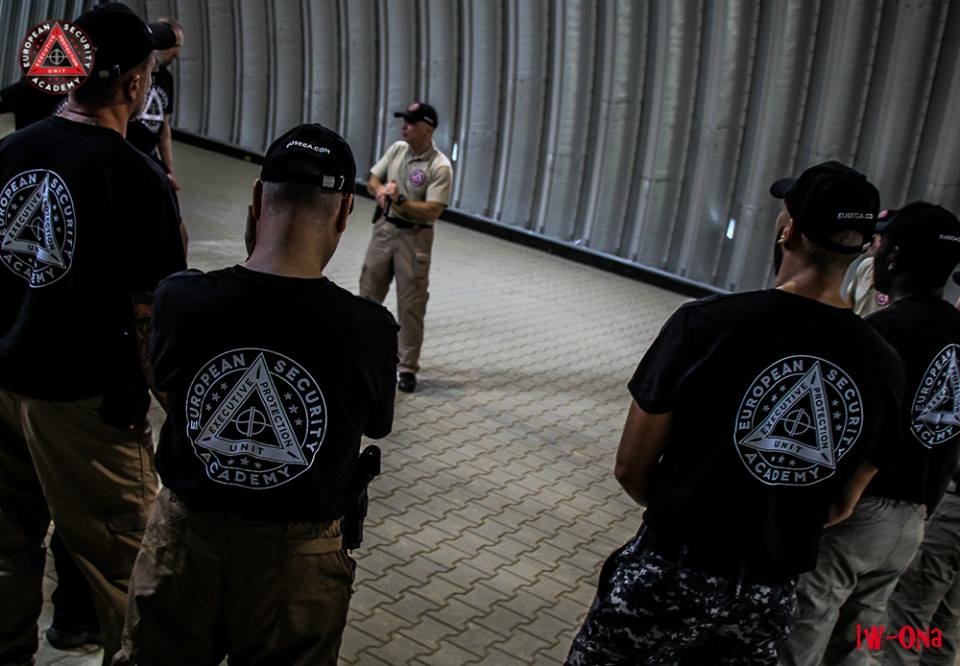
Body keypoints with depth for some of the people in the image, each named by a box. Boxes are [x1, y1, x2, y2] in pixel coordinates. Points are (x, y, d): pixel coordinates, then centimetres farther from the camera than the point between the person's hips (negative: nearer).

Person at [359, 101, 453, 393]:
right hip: (384, 228, 6)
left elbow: (432, 211, -21)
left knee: (411, 303, -1)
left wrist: (399, 200, -27)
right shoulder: (397, 149, 5)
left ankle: (408, 367, 8)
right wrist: (381, 191, -13)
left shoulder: (440, 167, -15)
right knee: (369, 293, 14)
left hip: (415, 236, -6)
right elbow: (372, 180, 10)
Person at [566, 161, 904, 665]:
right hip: (770, 597, 4)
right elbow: (840, 508, 6)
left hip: (671, 576, -4)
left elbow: (631, 468, -10)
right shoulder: (883, 366, -6)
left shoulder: (708, 322, -18)